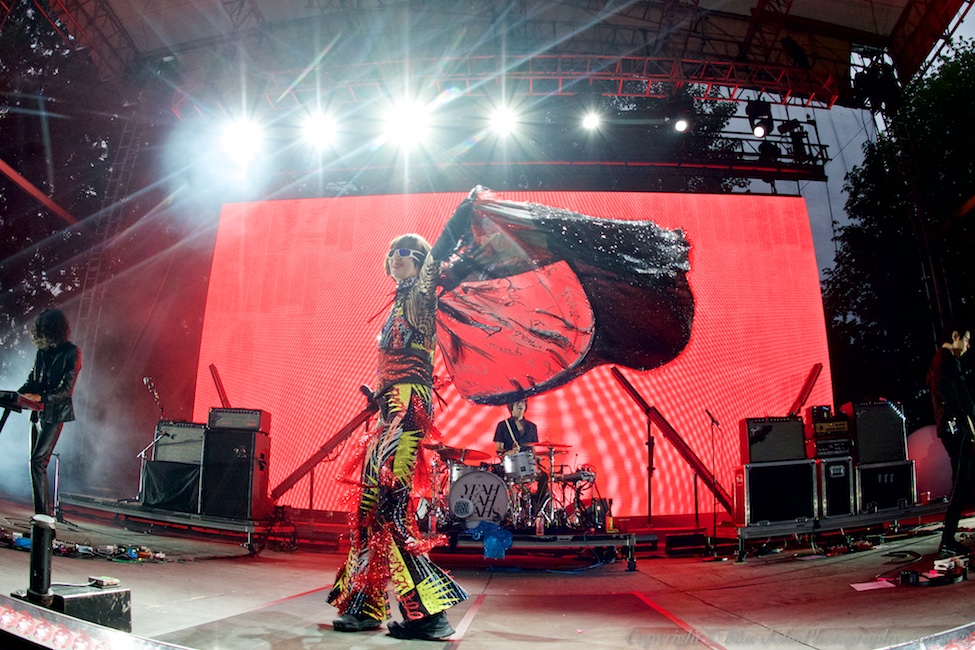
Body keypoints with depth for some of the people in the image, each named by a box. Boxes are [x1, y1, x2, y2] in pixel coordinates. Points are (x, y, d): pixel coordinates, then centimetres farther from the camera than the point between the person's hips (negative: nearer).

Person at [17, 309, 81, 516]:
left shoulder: (71, 352, -8)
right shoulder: (42, 350, 11)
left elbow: (66, 389, -13)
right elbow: (33, 380, 16)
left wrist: (41, 397, -24)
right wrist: (19, 394, -2)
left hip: (56, 413, -8)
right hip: (39, 413, 8)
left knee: (38, 461, -14)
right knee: (36, 462, 9)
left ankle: (43, 513, -9)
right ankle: (43, 512, 17)